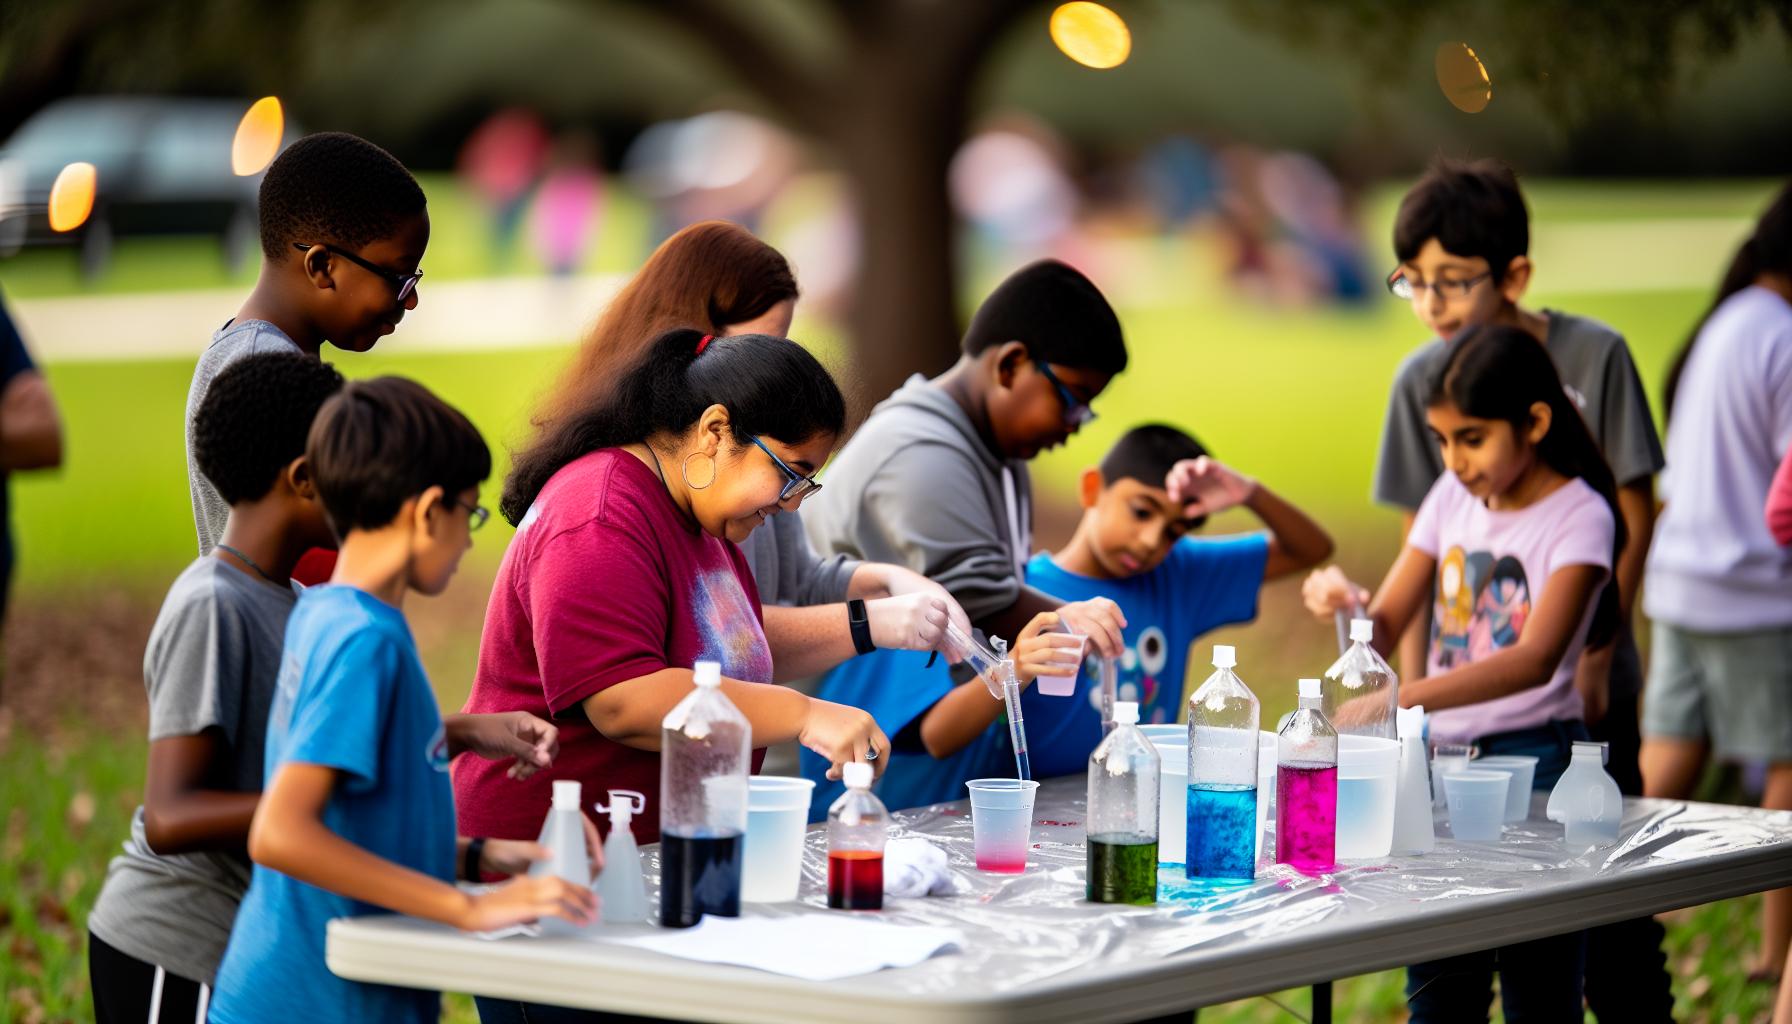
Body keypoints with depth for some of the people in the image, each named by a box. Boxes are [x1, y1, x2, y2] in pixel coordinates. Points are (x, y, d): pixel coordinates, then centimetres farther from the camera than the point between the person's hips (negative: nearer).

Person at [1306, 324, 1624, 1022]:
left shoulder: (1578, 516, -11)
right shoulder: (1453, 497, 8)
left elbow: (1536, 659, -26)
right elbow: (1384, 630, 11)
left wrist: (1401, 700, -39)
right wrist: (1345, 603, -15)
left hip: (1533, 760, -6)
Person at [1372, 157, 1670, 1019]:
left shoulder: (1592, 355, -7)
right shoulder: (1422, 378, -1)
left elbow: (1633, 516, -1)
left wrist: (1597, 653, -6)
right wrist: (1415, 685, -1)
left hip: (1581, 683, -2)